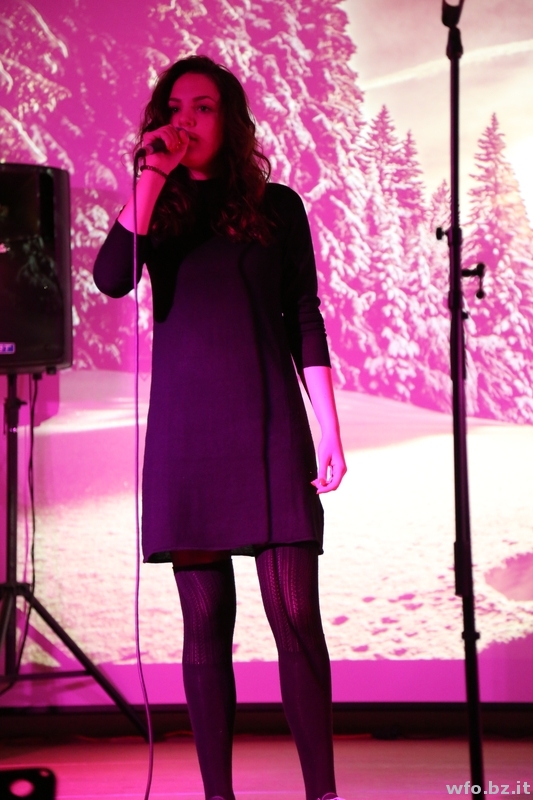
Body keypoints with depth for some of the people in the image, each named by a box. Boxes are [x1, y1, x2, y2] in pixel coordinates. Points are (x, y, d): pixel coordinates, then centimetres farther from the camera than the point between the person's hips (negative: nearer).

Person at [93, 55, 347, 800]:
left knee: (295, 612, -8)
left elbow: (305, 321, 8)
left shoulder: (277, 207, 9)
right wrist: (153, 178, -9)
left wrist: (330, 430, 2)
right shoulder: (156, 210, 11)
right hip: (185, 431, 1)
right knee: (205, 617, 1)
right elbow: (111, 279, -9)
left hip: (271, 429, -1)